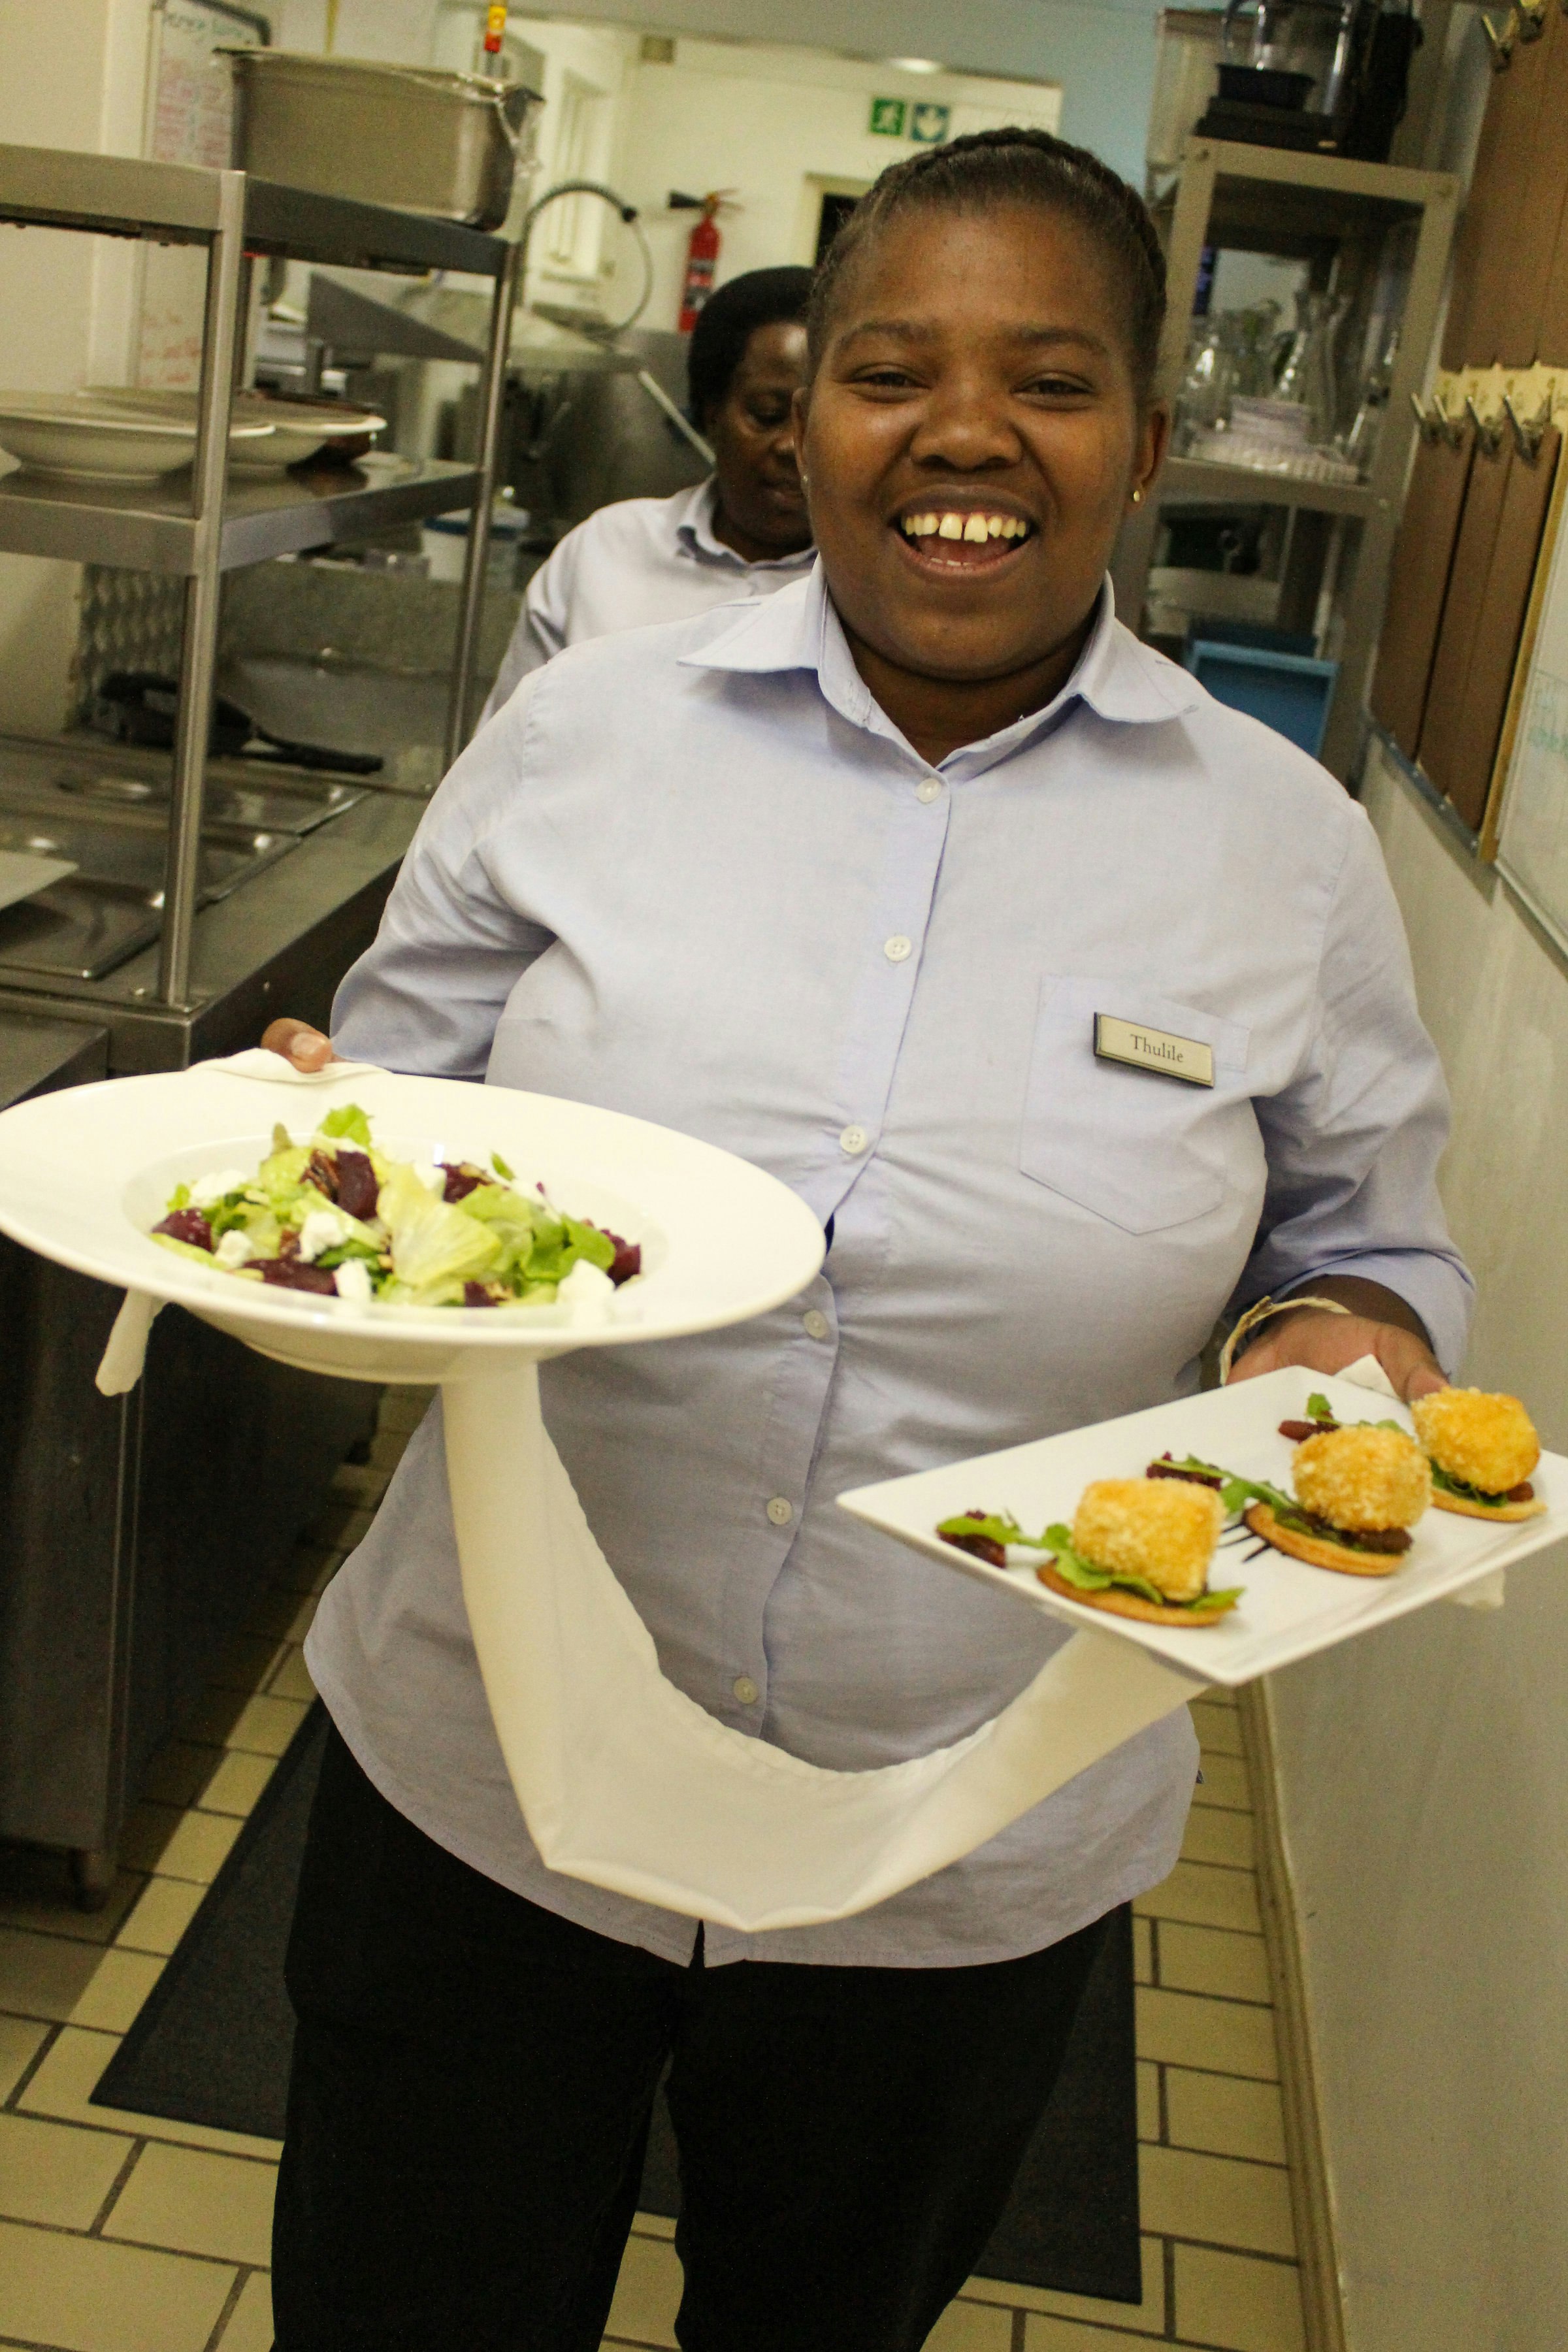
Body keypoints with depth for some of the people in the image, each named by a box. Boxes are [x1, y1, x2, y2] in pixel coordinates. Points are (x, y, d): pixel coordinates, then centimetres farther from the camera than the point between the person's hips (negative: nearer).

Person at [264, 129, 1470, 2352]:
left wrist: (1354, 1341, -16)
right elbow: (396, 1090, 5)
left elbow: (1366, 1250, 6)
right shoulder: (586, 728, -5)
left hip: (969, 1874, 1)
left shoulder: (1289, 844, -4)